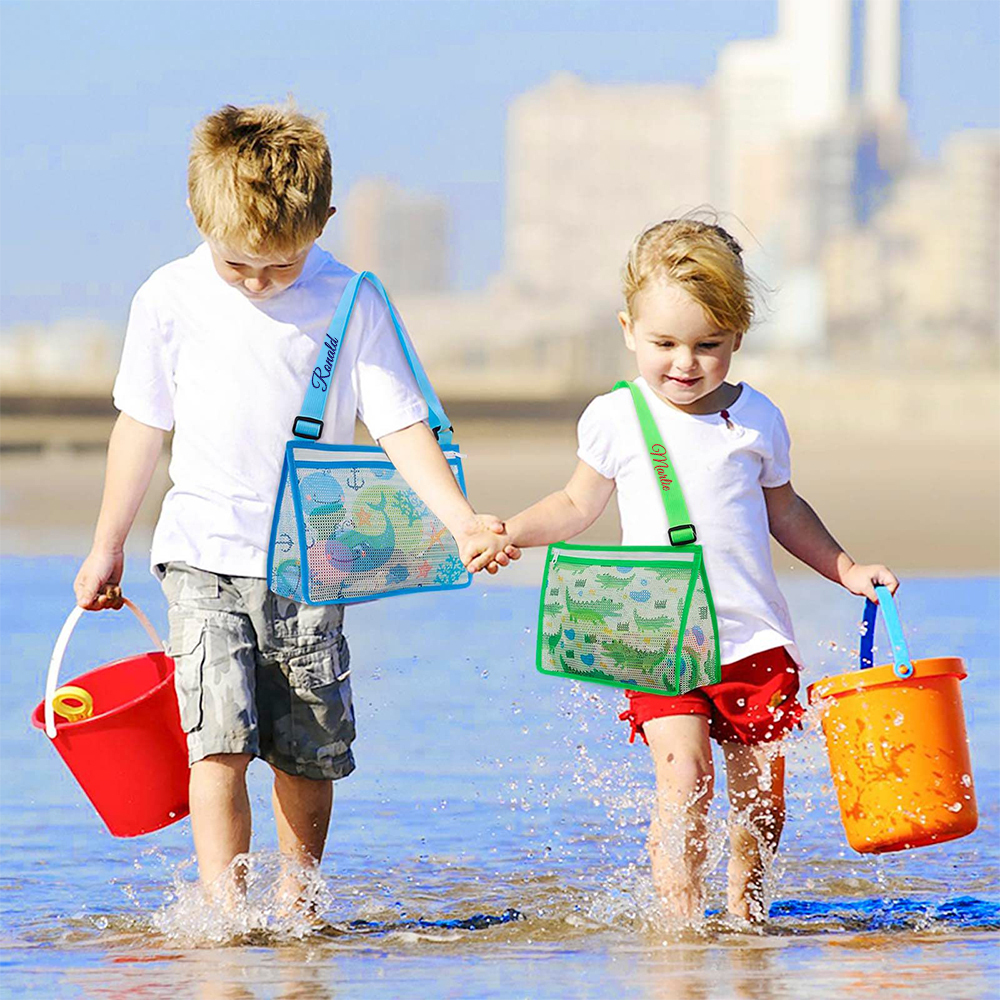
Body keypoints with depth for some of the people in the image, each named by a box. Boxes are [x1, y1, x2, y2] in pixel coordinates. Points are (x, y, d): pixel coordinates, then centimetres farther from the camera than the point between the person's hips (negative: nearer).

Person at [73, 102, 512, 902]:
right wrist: (108, 547, 15)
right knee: (221, 742, -14)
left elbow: (401, 428, -4)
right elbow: (142, 425, 10)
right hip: (205, 559, 0)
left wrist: (463, 522, -17)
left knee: (311, 757, 4)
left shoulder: (350, 301, -4)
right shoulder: (170, 298, -2)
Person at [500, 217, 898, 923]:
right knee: (685, 779, -18)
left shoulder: (757, 419, 5)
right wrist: (509, 534, 0)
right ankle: (680, 924, -15)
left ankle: (746, 915, 25)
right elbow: (578, 505, 15)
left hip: (754, 637, 2)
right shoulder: (615, 420, 0)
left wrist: (846, 570, 17)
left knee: (760, 795, 5)